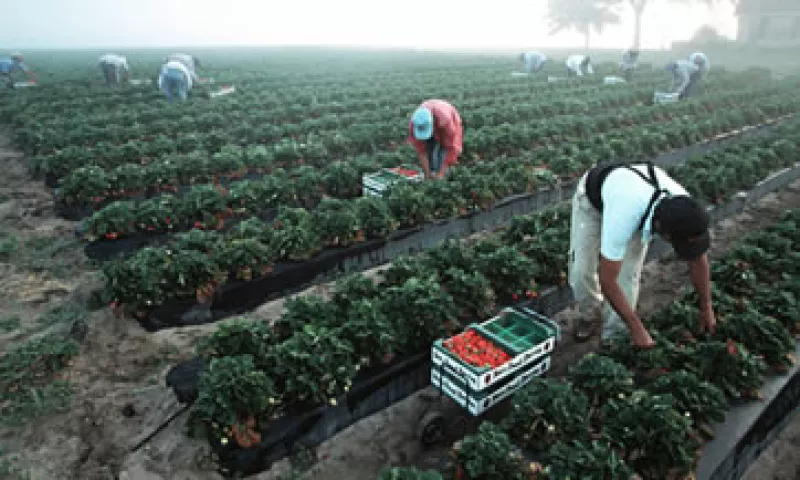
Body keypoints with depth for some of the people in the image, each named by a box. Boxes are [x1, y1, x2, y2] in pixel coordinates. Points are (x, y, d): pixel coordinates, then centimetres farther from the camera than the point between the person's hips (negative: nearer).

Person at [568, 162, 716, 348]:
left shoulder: (685, 210, -34)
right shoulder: (622, 219, -49)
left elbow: (698, 259, -12)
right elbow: (607, 280, -38)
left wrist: (706, 308, -3)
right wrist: (637, 329, -29)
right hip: (592, 197, -3)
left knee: (627, 274, -10)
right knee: (582, 271, -6)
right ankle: (591, 314, 26)